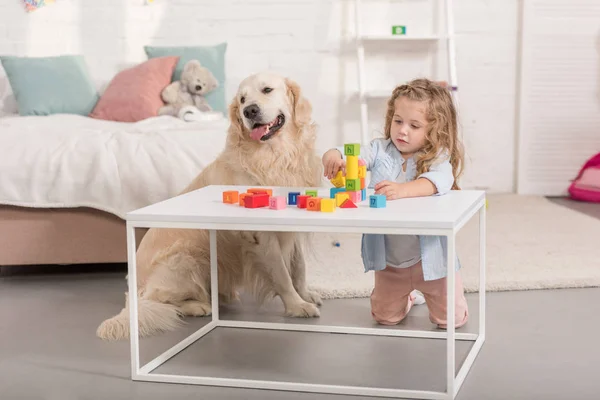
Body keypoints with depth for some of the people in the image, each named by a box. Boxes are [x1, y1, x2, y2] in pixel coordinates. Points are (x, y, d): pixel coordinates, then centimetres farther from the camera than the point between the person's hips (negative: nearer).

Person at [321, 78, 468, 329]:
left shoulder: (438, 157, -16)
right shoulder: (380, 151, -6)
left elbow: (439, 181, -37)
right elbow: (350, 154, -17)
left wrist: (402, 190, -54)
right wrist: (333, 157, -42)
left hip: (429, 257, -3)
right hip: (389, 260, 3)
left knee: (451, 320, 7)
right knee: (385, 317, 18)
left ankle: (425, 291, 39)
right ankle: (408, 297, 50)